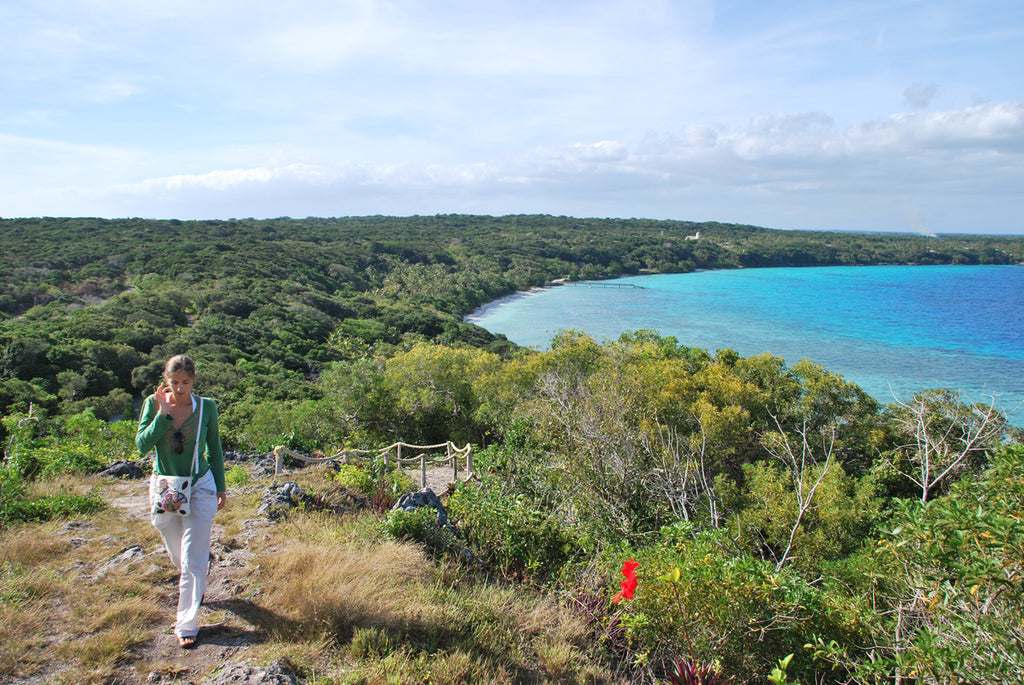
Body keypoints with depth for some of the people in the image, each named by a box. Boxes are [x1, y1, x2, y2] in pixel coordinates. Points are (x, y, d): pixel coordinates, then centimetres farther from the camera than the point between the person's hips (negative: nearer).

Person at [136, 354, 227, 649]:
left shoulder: (206, 407, -8)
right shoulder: (154, 404, -7)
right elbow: (142, 445, -15)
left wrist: (221, 487, 7)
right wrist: (163, 413, -22)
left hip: (200, 487, -2)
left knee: (193, 561, -4)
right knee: (178, 557, 19)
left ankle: (187, 625, 8)